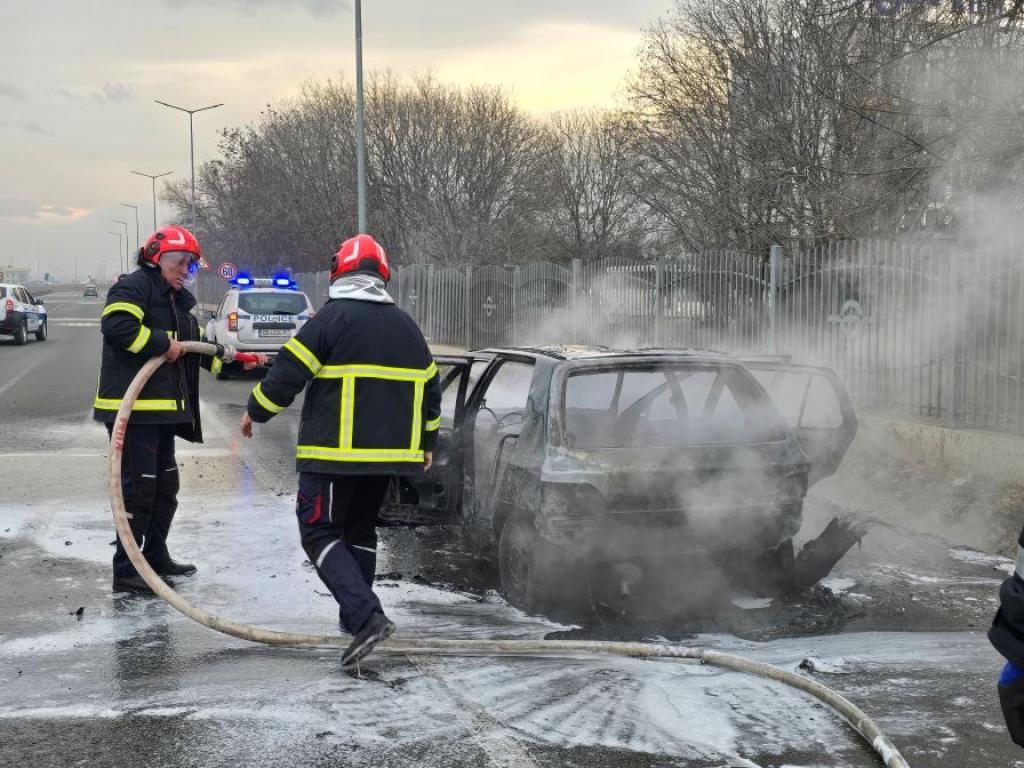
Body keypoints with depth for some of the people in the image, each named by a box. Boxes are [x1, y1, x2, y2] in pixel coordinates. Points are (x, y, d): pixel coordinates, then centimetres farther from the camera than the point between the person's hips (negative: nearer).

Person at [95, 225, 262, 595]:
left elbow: (193, 350, 27)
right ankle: (125, 571, -2)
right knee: (138, 488, -8)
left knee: (165, 486, 18)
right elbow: (116, 325, -26)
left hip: (162, 409, 10)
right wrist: (163, 343, -22)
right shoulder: (134, 287, -9)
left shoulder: (177, 301, 22)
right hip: (132, 407, -10)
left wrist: (227, 355, 15)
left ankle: (156, 557, 31)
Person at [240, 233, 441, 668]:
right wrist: (426, 443, 30)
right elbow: (429, 386, 18)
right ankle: (355, 617, 27)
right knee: (360, 530, 22)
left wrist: (256, 412, 7)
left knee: (319, 531, -1)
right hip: (389, 452, 7)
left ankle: (366, 616, -16)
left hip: (337, 453, -6)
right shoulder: (405, 325, 12)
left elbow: (289, 371, -10)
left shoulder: (333, 317, -8)